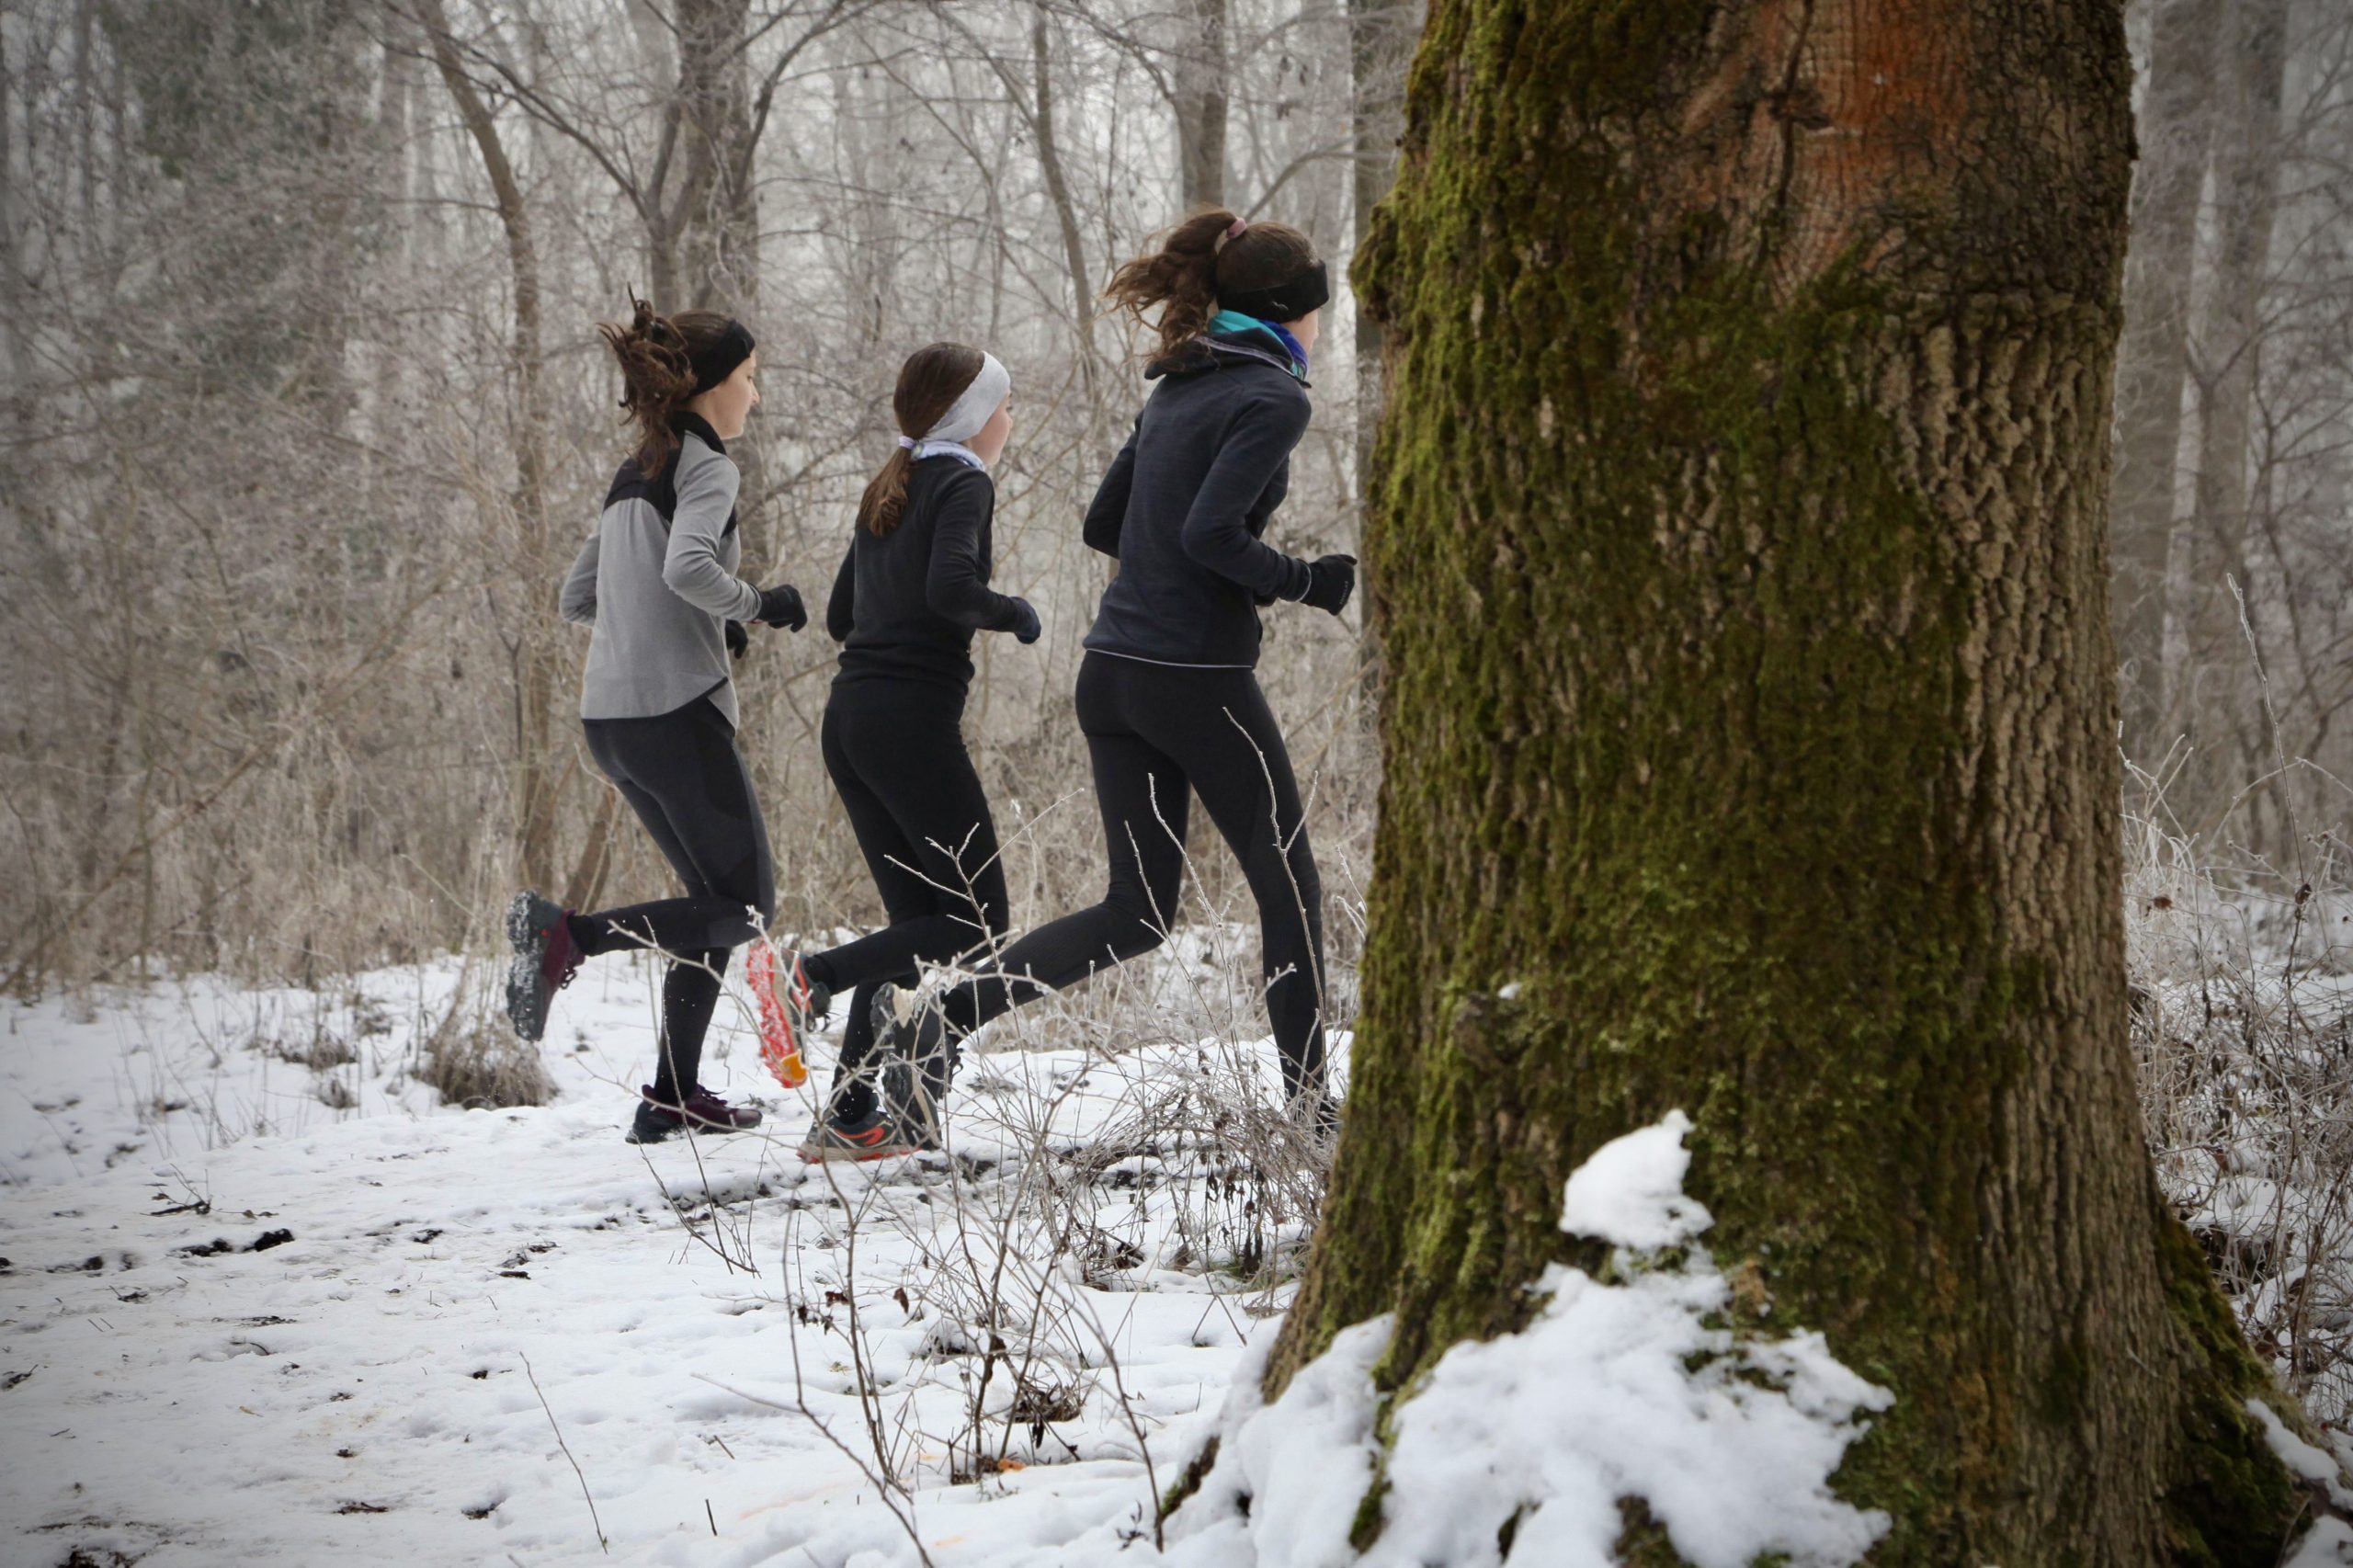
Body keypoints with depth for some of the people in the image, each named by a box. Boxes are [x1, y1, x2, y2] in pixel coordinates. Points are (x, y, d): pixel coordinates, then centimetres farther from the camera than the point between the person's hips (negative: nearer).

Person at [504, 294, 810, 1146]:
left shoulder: (636, 475, 17)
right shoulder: (705, 468, -8)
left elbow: (576, 597, 21)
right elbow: (687, 565, -26)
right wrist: (756, 605, -9)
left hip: (611, 716, 9)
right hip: (676, 712, -9)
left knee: (718, 897, 16)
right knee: (745, 907, -1)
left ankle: (673, 1095, 14)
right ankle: (568, 934, -17)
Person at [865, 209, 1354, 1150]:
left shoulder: (1177, 388, 15)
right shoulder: (1272, 397, -10)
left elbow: (1105, 525, 19)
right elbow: (1210, 533, -22)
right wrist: (1308, 582, -7)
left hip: (1113, 674, 8)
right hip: (1199, 679, -8)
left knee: (1139, 909, 10)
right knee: (1288, 887, 9)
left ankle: (937, 1017, -5)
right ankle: (1307, 1100, 15)